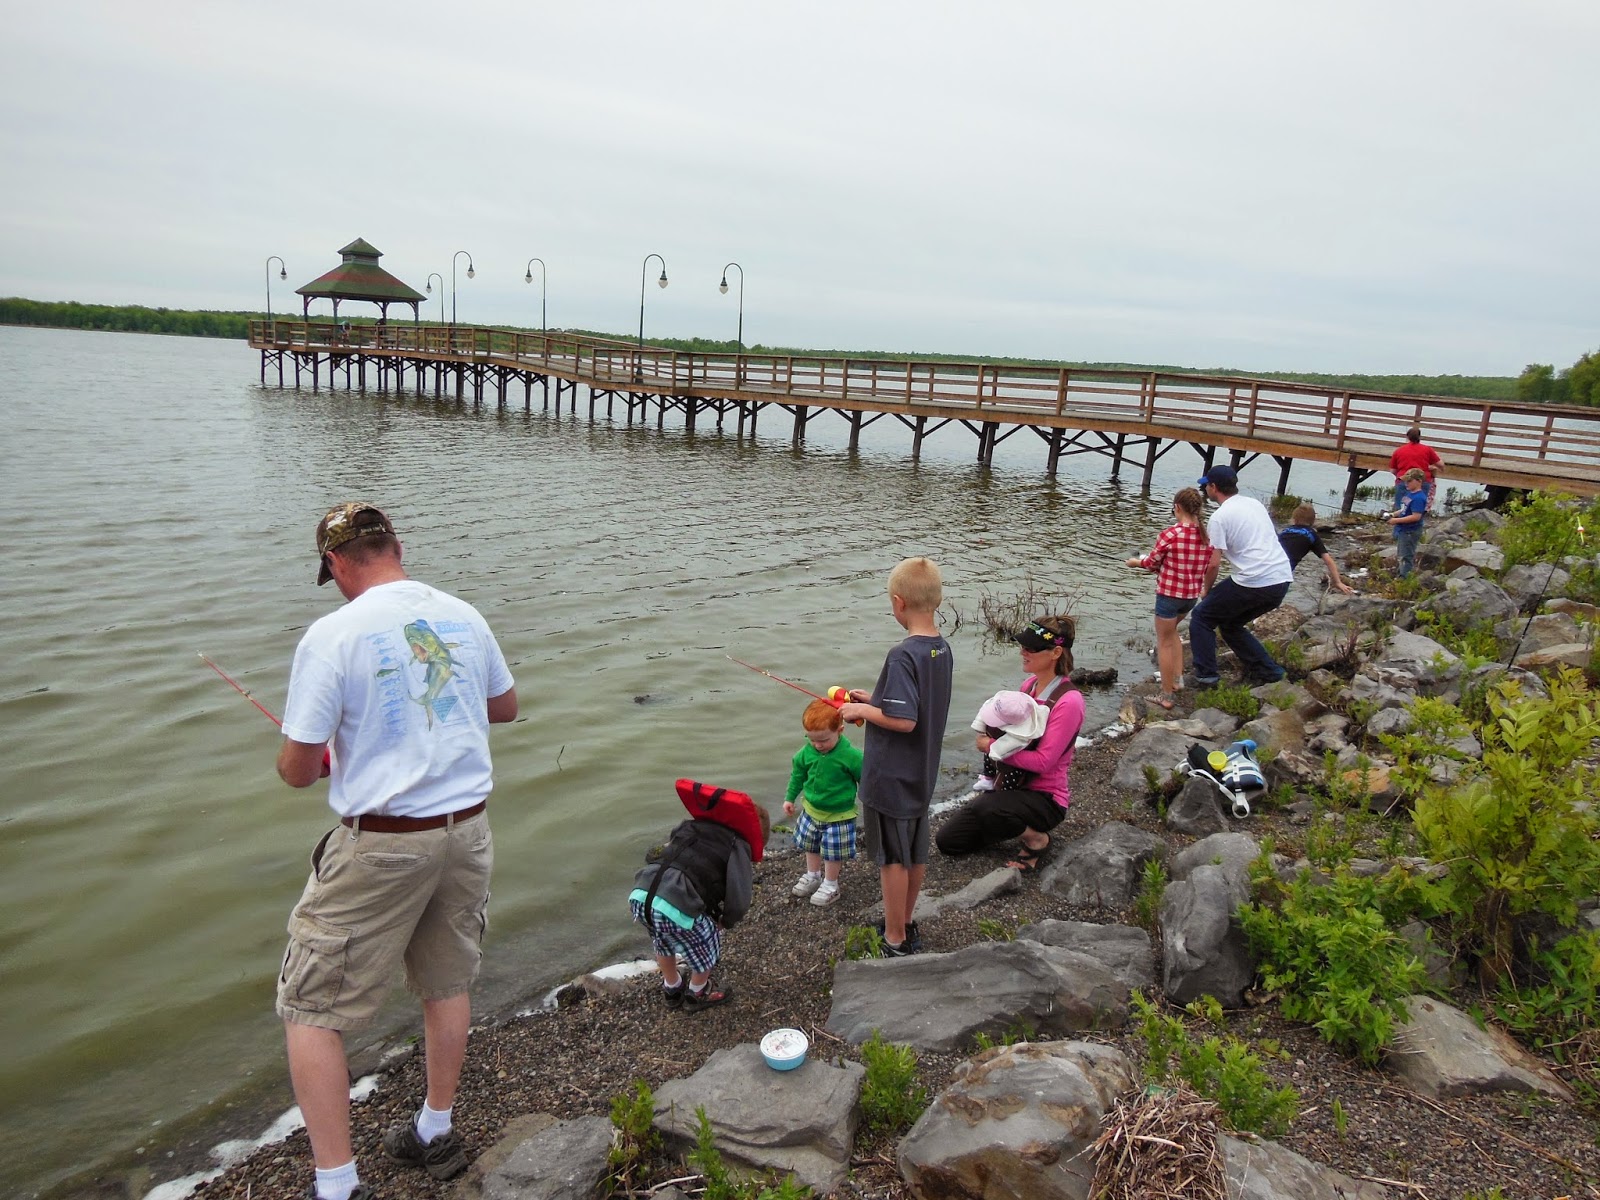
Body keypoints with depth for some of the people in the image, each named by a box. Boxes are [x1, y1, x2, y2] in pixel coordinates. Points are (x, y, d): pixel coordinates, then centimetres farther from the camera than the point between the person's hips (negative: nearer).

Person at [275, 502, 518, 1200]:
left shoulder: (333, 634, -15)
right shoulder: (463, 617, 0)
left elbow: (299, 770, -12)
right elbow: (506, 708, 16)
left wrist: (310, 755, 10)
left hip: (380, 845, -5)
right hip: (466, 829, 6)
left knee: (311, 1010, 12)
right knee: (447, 985, 23)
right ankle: (435, 1134, 41)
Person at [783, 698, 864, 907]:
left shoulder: (850, 756, -26)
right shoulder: (807, 752, -11)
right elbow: (798, 774, 7)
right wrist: (790, 798, 13)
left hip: (839, 816, -5)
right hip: (811, 810, 5)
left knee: (833, 851, 8)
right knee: (810, 845, 21)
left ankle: (830, 885, 29)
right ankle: (813, 876, 44)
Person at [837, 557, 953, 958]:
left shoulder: (902, 656, -25)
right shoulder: (943, 650, 1)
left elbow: (904, 720, -28)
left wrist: (861, 710, -13)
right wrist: (874, 699, 11)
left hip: (891, 777, -8)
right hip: (921, 774, 8)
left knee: (892, 858, 6)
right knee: (915, 854, 19)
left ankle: (895, 943, 19)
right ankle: (904, 927, 37)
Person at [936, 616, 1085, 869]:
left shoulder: (1068, 701, -20)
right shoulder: (1029, 684, 3)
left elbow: (1043, 761, -24)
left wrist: (992, 747, -20)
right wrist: (988, 739, -5)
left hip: (1045, 798, -8)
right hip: (1011, 785, 8)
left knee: (984, 808, -37)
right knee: (948, 841, 1)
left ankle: (1036, 838, -7)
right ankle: (1019, 826, 18)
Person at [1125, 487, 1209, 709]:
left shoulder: (1169, 534, -20)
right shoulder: (1207, 536, -3)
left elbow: (1152, 563, -7)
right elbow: (1207, 567, 7)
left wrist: (1135, 562, 14)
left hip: (1169, 593, -6)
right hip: (1192, 595, 6)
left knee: (1164, 642, 8)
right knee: (1171, 631, 30)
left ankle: (1167, 695, 14)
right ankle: (1177, 678, 28)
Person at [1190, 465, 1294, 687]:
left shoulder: (1220, 517, -8)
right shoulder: (1254, 503, 16)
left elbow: (1214, 563, -9)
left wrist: (1207, 591, 7)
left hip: (1253, 583, -8)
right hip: (1282, 580, 8)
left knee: (1201, 617, 10)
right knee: (1230, 623, 26)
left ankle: (1205, 674, 3)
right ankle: (1267, 670, 22)